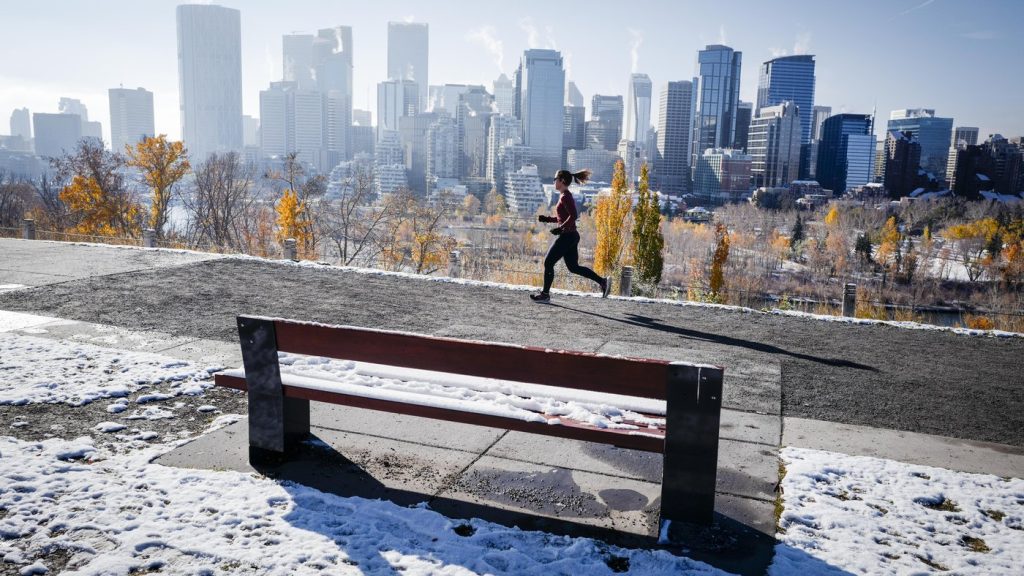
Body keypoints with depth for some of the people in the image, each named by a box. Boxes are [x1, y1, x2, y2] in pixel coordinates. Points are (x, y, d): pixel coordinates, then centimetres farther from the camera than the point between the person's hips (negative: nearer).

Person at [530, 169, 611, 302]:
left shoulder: (565, 197, -14)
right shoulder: (566, 196, 15)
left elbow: (573, 216, -24)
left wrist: (560, 228, -25)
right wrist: (547, 219, 18)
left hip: (567, 236, -10)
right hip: (571, 236, 10)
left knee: (548, 263, 0)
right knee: (573, 267, 13)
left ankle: (545, 294, 9)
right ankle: (603, 281, 10)